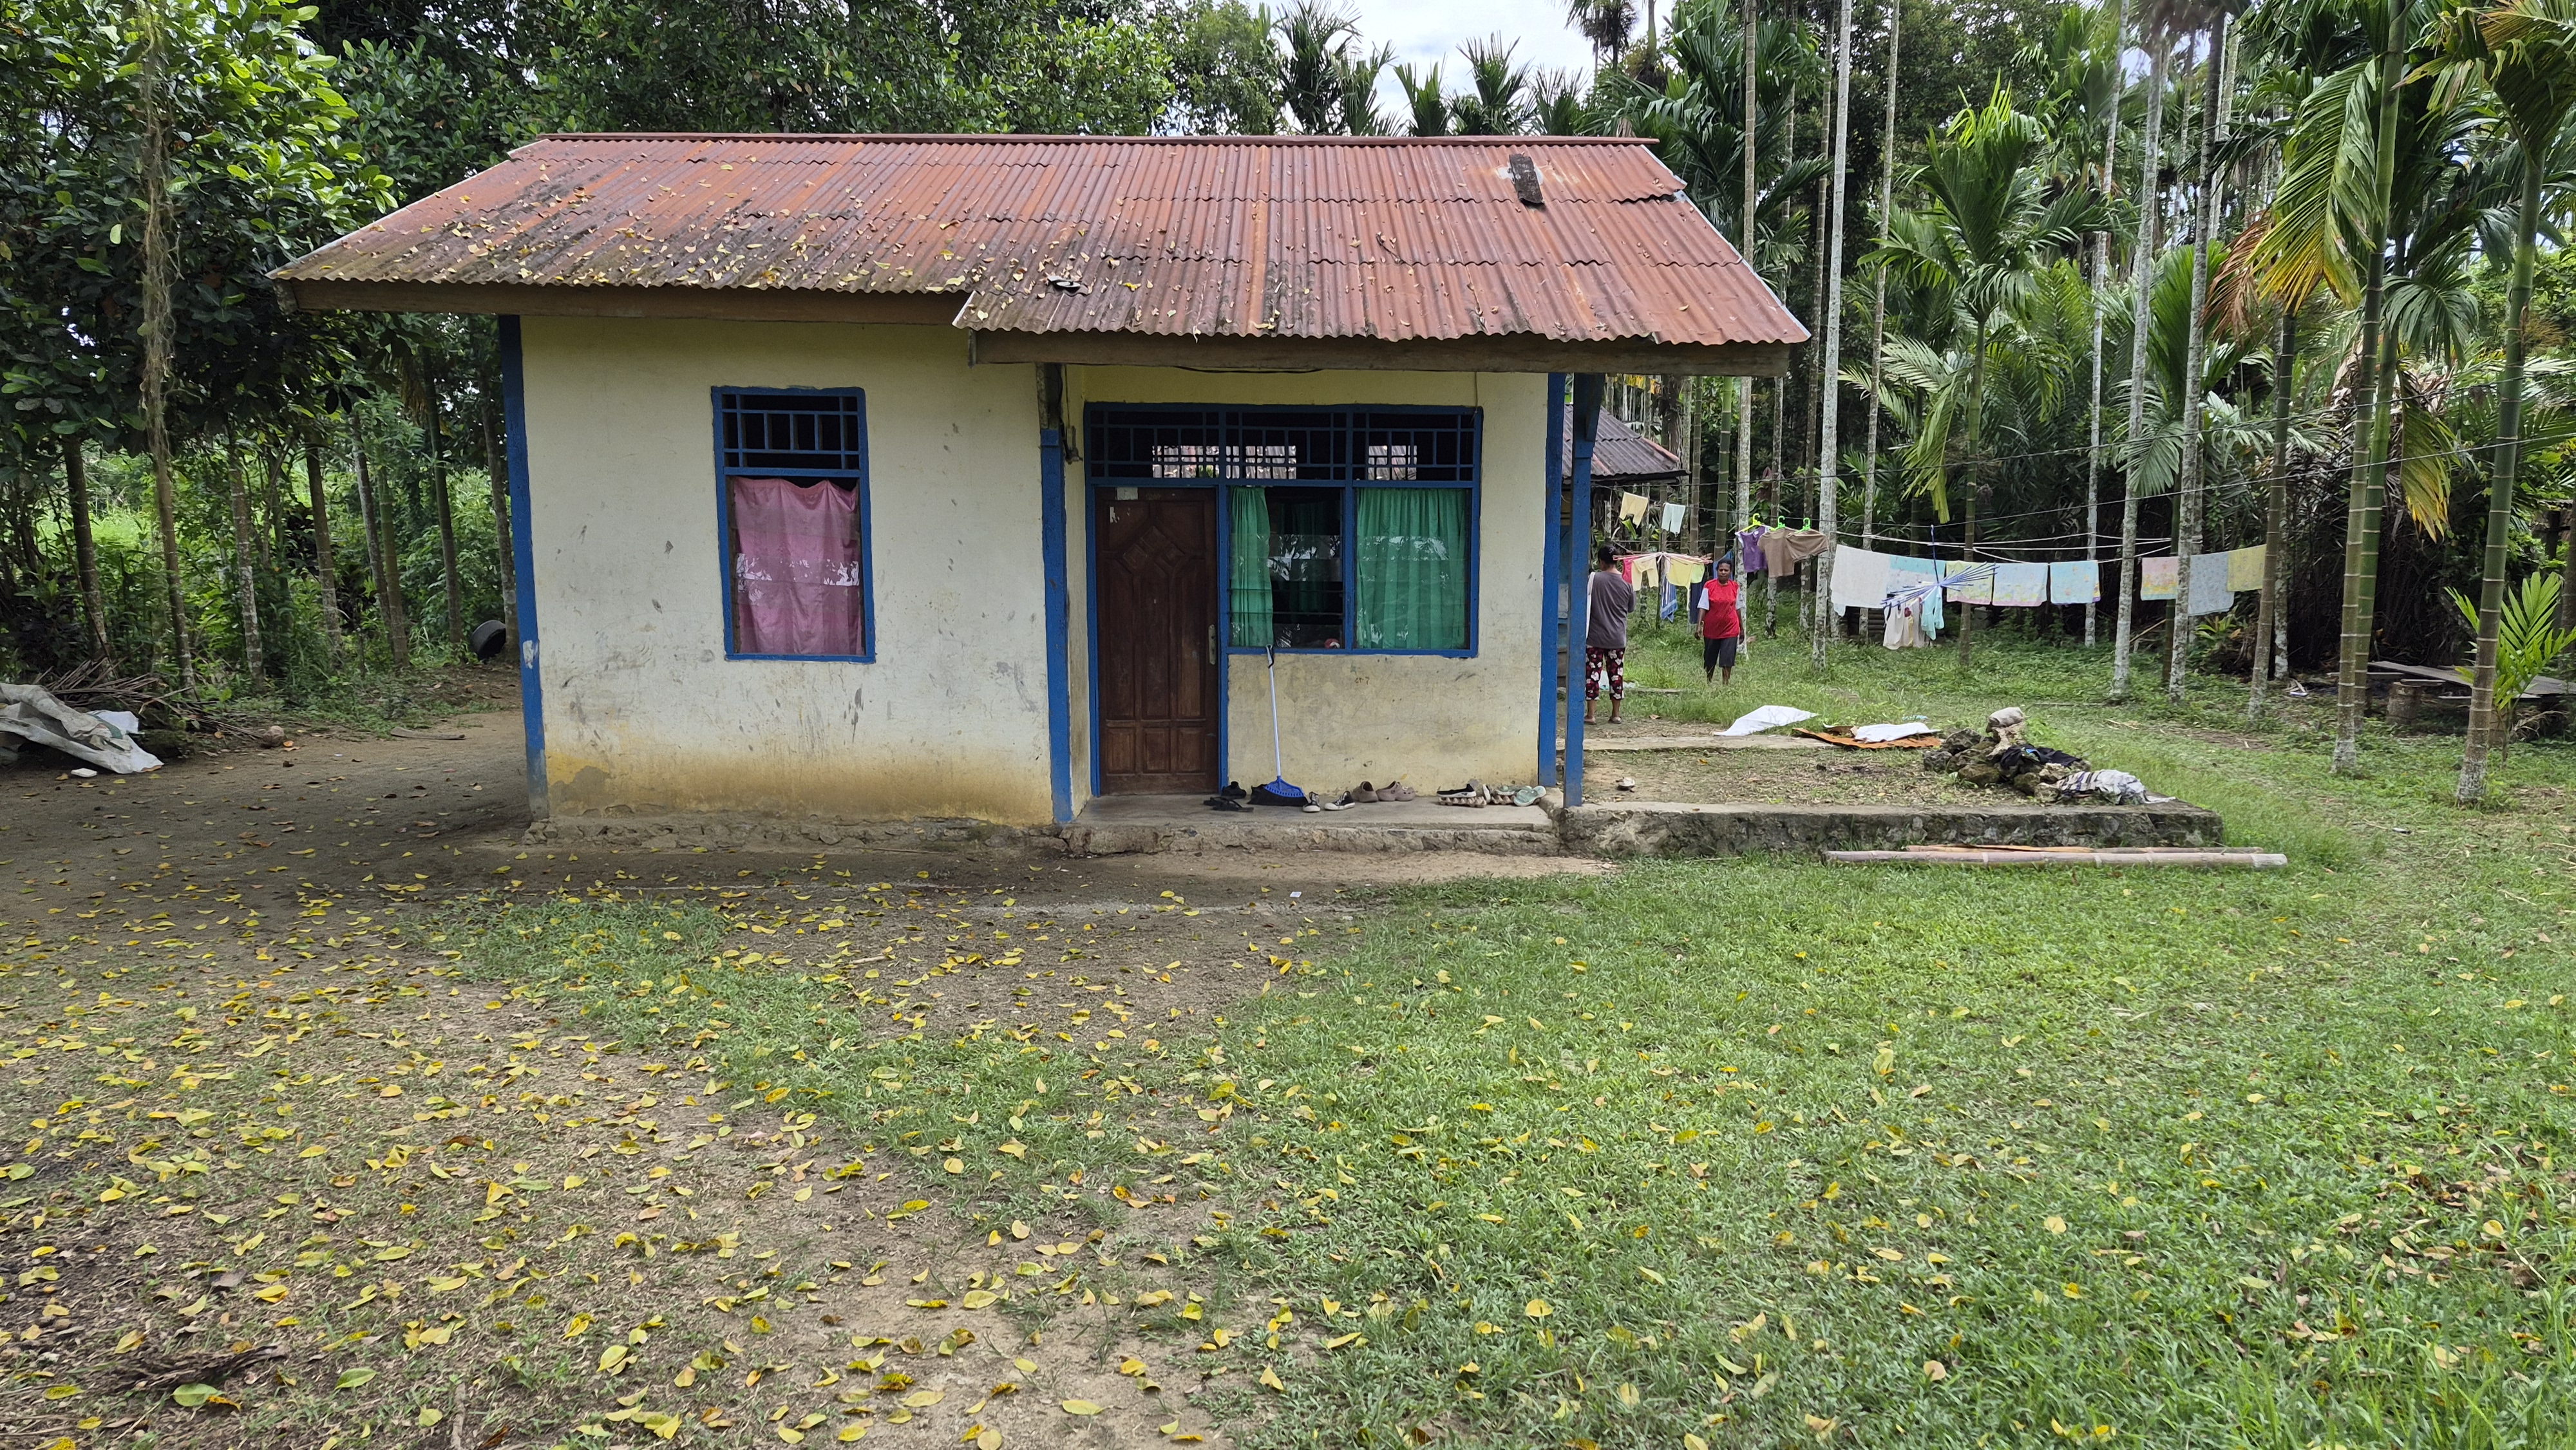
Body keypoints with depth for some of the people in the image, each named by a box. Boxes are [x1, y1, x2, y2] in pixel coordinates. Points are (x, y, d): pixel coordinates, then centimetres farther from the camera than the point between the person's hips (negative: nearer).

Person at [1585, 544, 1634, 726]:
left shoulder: (1594, 579, -11)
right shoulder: (1627, 582, -1)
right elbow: (1632, 607, 11)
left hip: (1595, 637, -3)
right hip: (1618, 638, 3)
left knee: (1592, 673, 1)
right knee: (1617, 674, 10)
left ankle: (1590, 714, -1)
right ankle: (1616, 714, 15)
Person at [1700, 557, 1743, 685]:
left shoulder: (1735, 587, 2)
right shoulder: (1709, 586, -5)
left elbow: (1738, 609, 10)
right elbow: (1703, 607, -7)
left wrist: (1742, 629, 14)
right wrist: (1699, 626, -17)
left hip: (1730, 630, 0)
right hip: (1711, 629, 0)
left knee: (1727, 659, -9)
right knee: (1709, 660, 11)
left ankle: (1726, 683, -2)